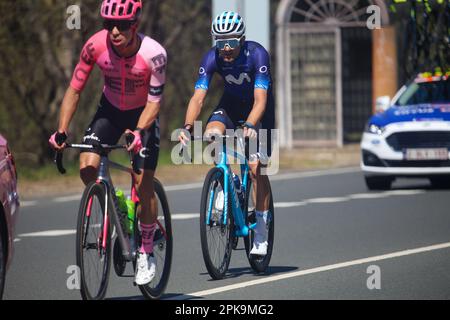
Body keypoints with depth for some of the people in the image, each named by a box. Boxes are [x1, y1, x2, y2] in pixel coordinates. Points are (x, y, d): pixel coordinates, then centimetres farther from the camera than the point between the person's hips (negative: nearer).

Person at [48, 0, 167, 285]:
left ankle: (147, 252, 10)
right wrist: (61, 131, -23)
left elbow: (154, 102, -24)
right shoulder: (96, 45, -24)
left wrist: (138, 132, -41)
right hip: (110, 109, 3)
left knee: (144, 184, -10)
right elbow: (75, 89, -15)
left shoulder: (153, 54, -30)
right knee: (87, 169, -18)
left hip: (143, 114, -3)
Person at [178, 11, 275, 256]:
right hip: (231, 103, 3)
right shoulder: (212, 58, -24)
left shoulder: (257, 55, -32)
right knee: (211, 136, -28)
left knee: (256, 166, -13)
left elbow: (260, 99, -39)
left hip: (259, 107, -3)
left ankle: (261, 234, -5)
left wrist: (249, 126, -56)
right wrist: (187, 127, -46)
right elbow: (198, 97, -29)